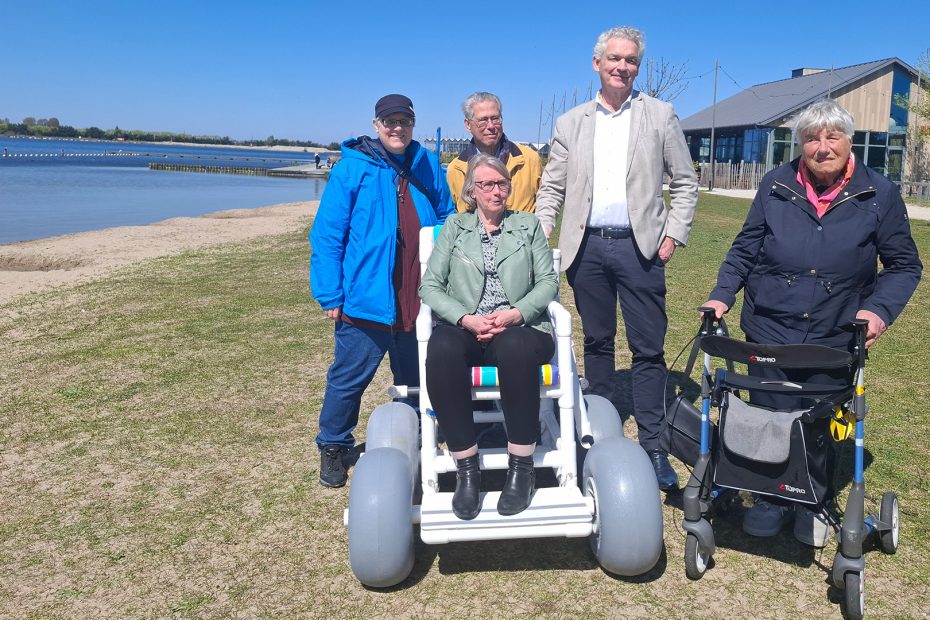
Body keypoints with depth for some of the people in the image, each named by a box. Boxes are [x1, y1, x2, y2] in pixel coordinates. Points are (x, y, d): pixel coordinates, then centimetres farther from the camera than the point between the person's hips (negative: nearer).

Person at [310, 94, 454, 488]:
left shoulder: (428, 167, 7)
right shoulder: (352, 168, -5)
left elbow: (446, 220, 15)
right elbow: (327, 235, -6)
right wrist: (330, 295, -10)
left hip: (420, 299, 4)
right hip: (366, 297, -4)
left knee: (416, 378, 17)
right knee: (349, 377, 6)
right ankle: (332, 447, 26)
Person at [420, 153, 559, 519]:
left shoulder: (528, 225, 17)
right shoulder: (455, 227, 16)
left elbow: (548, 281, 7)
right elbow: (430, 285, 5)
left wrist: (516, 314, -13)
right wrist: (466, 319, -13)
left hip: (519, 328, 0)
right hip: (465, 328, 1)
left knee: (515, 348, -38)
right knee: (442, 348, -36)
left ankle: (521, 468, -23)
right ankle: (467, 470, -25)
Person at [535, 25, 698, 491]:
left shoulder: (660, 116, 6)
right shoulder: (570, 123, 11)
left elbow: (685, 182, 7)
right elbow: (552, 188, 10)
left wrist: (674, 233, -3)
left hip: (639, 246, -2)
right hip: (587, 246, 2)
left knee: (648, 348, -1)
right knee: (596, 342, 12)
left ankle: (652, 446, 7)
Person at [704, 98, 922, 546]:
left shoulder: (879, 194, -2)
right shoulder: (776, 186, -1)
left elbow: (904, 266, 4)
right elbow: (745, 249, 7)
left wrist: (879, 309, -12)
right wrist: (723, 295, -5)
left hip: (836, 338, 0)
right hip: (770, 331, 0)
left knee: (821, 427, 11)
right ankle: (771, 500, 29)